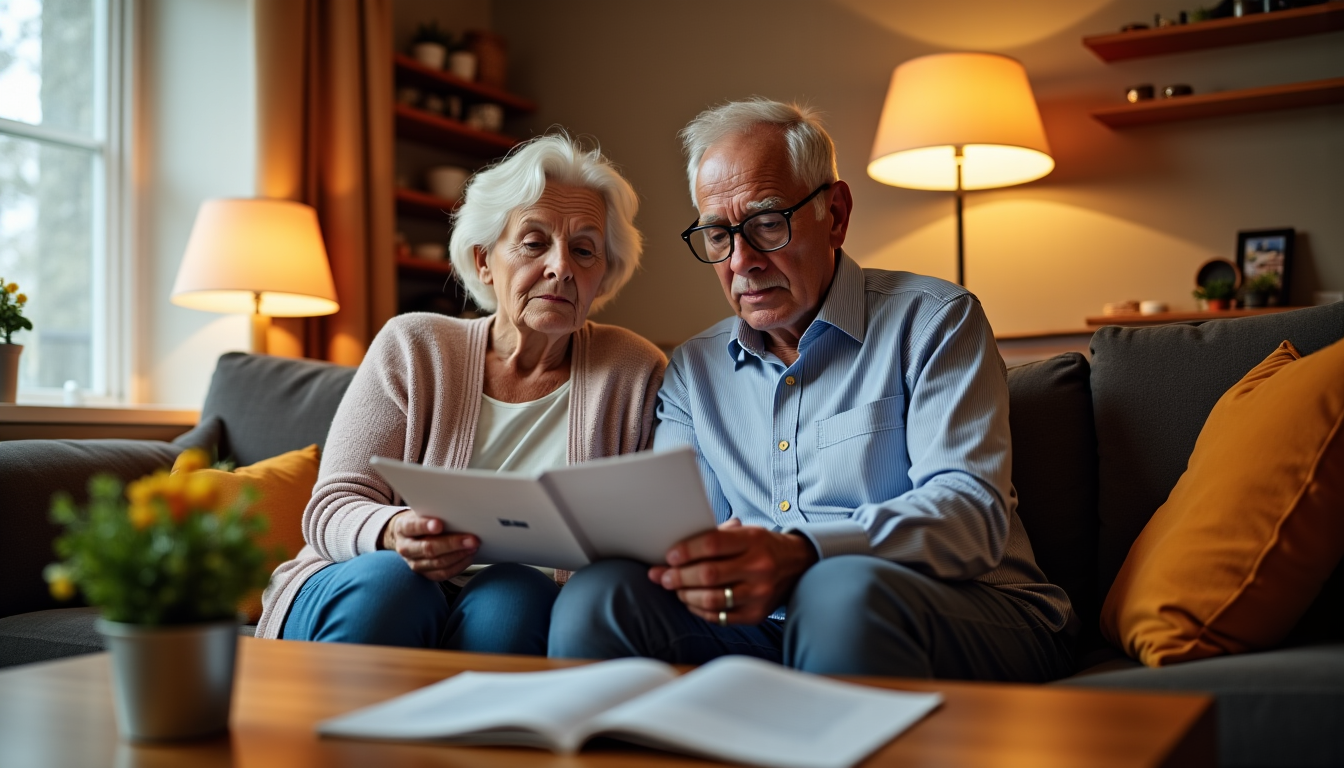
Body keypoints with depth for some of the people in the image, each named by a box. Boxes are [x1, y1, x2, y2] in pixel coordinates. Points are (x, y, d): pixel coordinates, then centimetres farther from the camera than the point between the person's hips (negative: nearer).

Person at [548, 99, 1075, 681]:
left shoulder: (934, 321, 1)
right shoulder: (693, 369, 17)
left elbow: (970, 509, -13)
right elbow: (675, 528, 7)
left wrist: (802, 555, -33)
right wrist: (685, 565, -22)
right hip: (767, 631, 3)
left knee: (842, 593, -39)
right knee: (597, 596, -25)